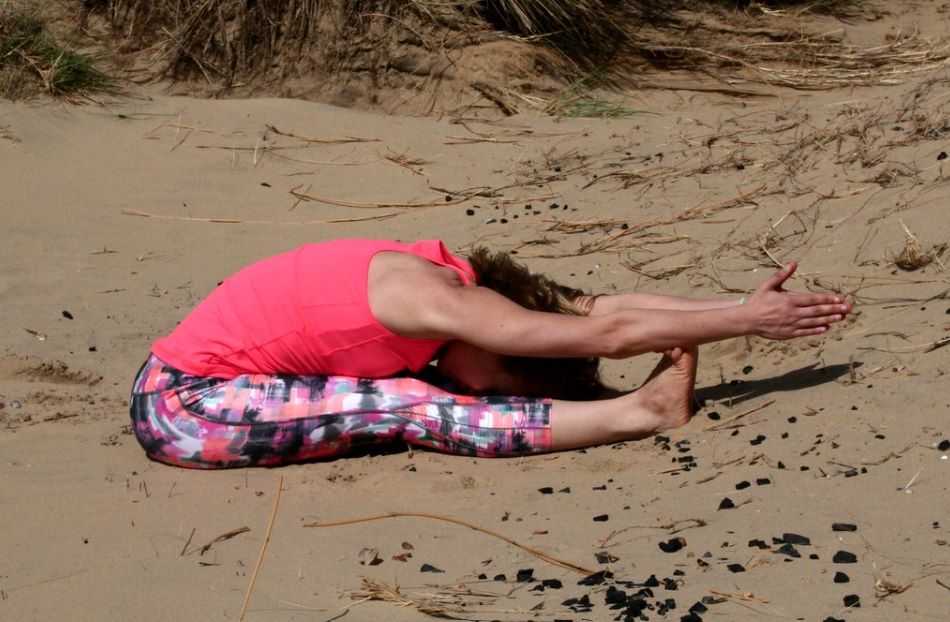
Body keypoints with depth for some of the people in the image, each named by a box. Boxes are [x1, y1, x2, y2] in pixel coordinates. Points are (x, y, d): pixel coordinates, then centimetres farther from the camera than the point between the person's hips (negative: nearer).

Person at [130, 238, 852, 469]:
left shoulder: (451, 275, 1)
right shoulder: (437, 303, -24)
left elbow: (601, 305, -1)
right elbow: (607, 334, -23)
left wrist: (741, 307, -4)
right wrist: (746, 320, -18)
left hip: (191, 389, 9)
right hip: (181, 407, -9)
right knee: (405, 409, -19)